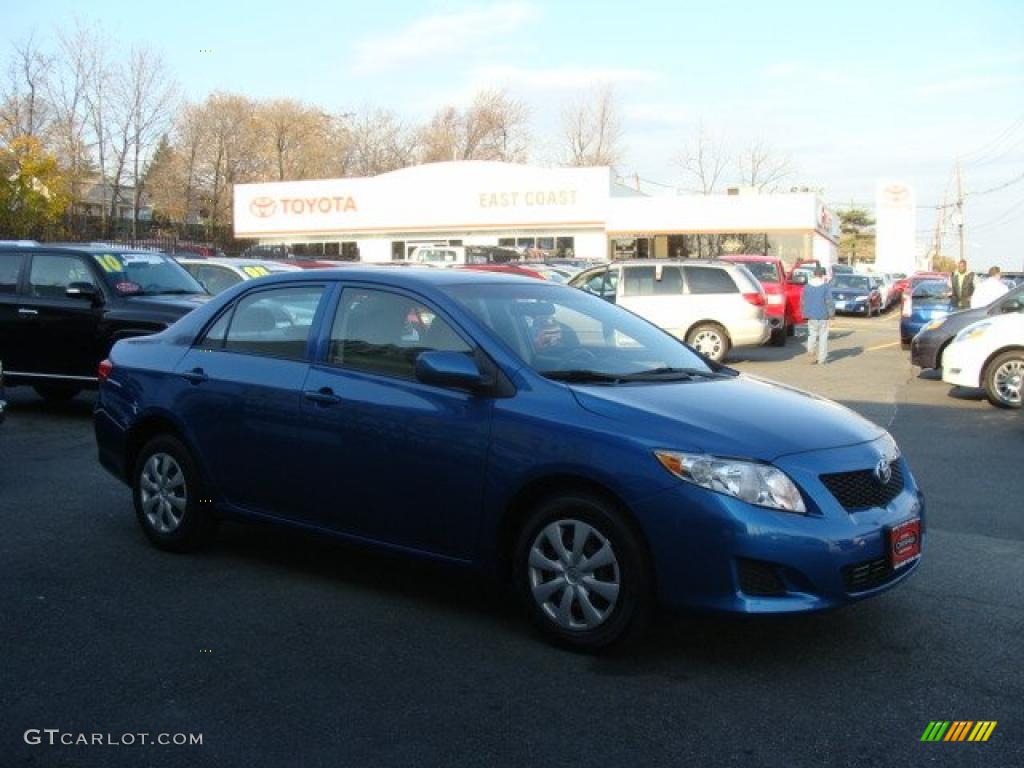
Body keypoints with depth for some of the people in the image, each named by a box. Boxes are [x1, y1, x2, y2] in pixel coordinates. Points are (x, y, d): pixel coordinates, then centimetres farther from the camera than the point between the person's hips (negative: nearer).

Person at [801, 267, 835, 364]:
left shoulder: (807, 286, 5)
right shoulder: (826, 286, -8)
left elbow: (803, 301, 9)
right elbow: (829, 301, -12)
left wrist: (805, 313, 19)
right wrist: (831, 313, -1)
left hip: (811, 315, 3)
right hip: (823, 315, -3)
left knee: (812, 335, 13)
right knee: (823, 336, 5)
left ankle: (811, 349, -14)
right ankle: (821, 359, 8)